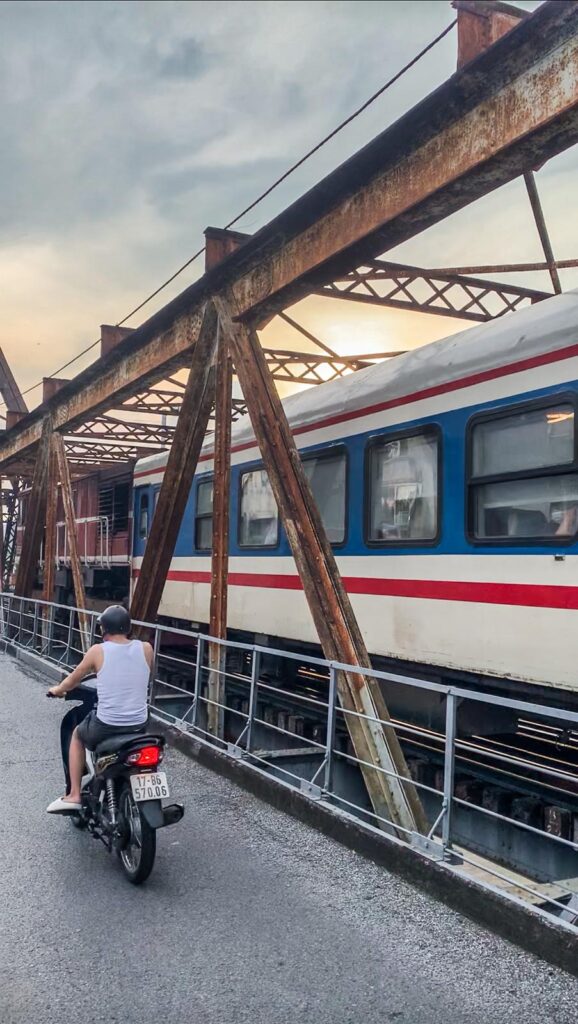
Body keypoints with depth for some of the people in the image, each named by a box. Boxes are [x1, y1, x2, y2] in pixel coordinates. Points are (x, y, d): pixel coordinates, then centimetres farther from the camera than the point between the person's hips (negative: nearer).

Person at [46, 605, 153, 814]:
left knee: (77, 735, 29)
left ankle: (74, 796, 23)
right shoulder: (146, 649, -1)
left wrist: (57, 690, 31)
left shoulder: (98, 651, -7)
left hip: (106, 726, -2)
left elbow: (73, 679, 9)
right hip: (139, 726, 3)